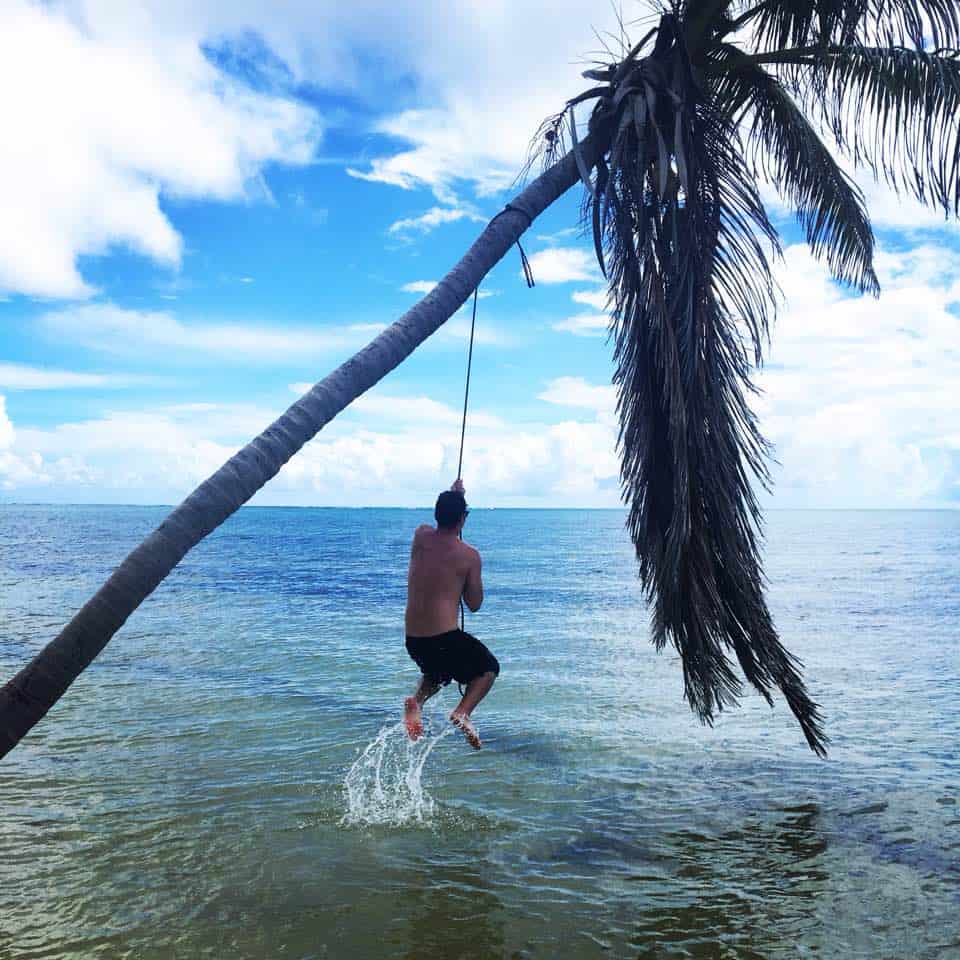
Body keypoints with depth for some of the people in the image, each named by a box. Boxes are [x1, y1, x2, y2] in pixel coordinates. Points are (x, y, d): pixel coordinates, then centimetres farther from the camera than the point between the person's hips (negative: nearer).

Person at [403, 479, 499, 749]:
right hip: (445, 639, -5)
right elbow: (475, 605, 0)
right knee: (489, 667, 23)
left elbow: (439, 526, 26)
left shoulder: (421, 537, -1)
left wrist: (452, 496, 38)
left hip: (413, 641, 5)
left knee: (438, 669, 36)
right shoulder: (469, 555, -10)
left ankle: (418, 699, 5)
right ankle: (462, 712, -2)